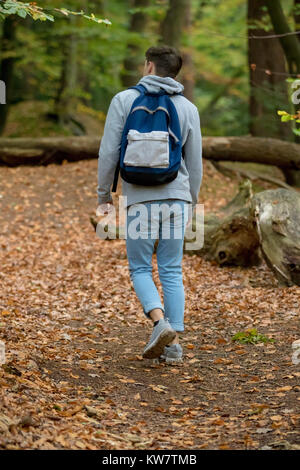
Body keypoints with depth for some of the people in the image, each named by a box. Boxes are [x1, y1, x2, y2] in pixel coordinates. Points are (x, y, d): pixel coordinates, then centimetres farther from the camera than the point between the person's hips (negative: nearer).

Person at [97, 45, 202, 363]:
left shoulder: (124, 100, 0)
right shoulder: (188, 109, 8)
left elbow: (109, 152, -4)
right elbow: (194, 163, 10)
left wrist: (104, 195, 6)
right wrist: (191, 202, 21)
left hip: (140, 198, -3)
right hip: (177, 197, 3)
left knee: (140, 268, 8)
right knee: (172, 271, 7)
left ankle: (160, 322, -15)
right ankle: (173, 343, 3)